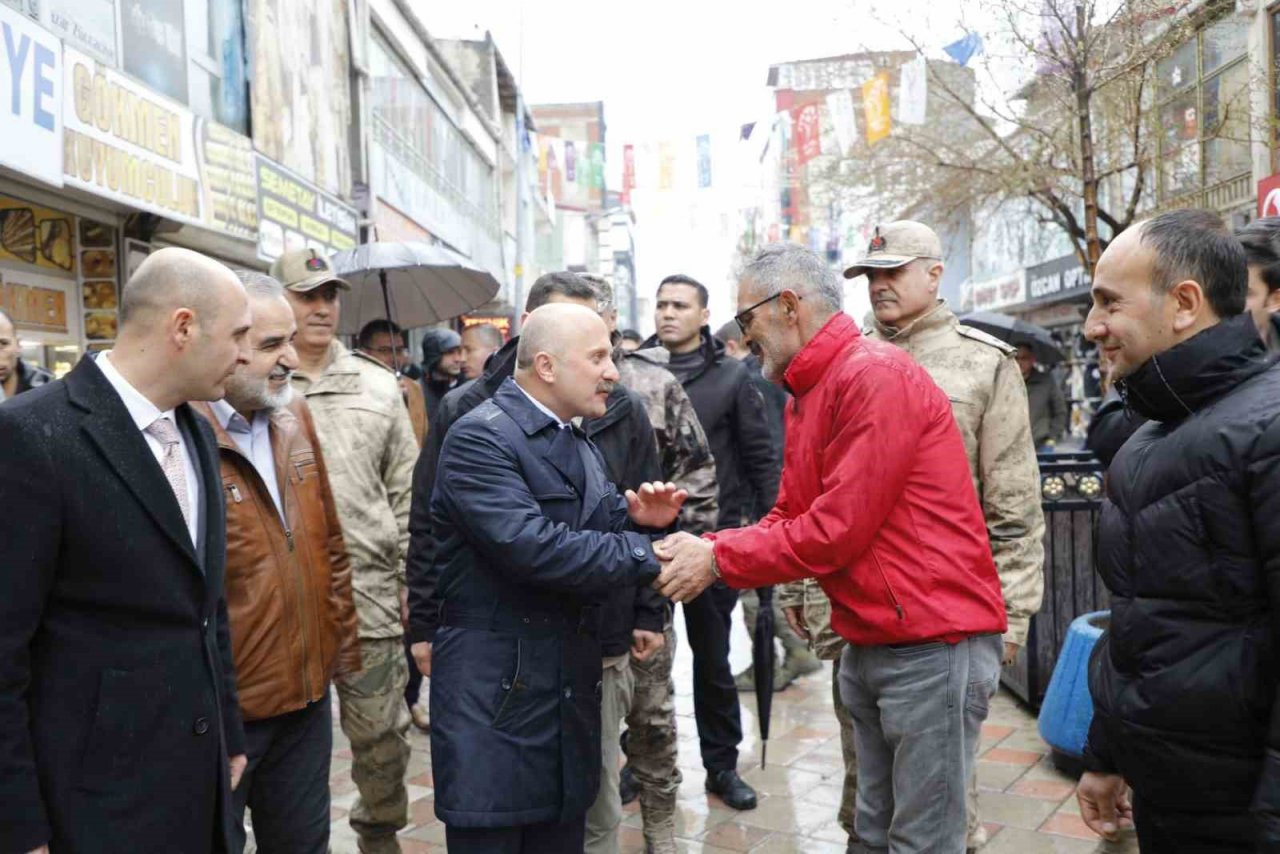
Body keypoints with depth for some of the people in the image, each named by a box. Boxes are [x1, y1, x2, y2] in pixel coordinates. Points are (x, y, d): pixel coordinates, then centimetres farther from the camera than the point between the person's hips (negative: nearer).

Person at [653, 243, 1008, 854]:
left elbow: (839, 528, -21)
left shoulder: (877, 375, -18)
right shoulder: (805, 396, 12)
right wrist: (704, 547, -5)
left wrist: (719, 560, -13)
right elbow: (788, 520, 10)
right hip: (868, 644, 9)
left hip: (934, 643, -9)